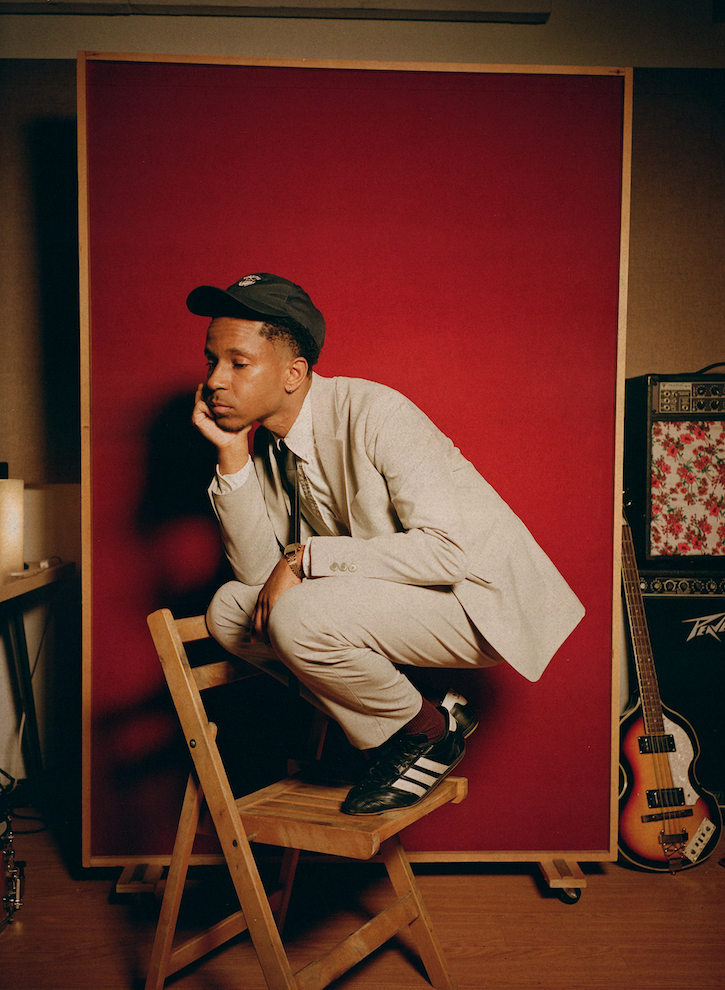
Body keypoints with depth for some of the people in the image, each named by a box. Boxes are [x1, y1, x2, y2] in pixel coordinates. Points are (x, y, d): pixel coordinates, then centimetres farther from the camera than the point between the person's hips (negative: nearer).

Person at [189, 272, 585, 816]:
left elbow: (450, 549, -30)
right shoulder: (266, 444, 1)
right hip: (384, 594, 8)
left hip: (481, 599, -8)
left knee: (298, 617, -29)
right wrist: (231, 452, -13)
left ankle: (432, 727, -1)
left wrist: (304, 557, -26)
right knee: (230, 609, -4)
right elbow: (257, 571, -5)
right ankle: (390, 730, 5)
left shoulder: (373, 413, -22)